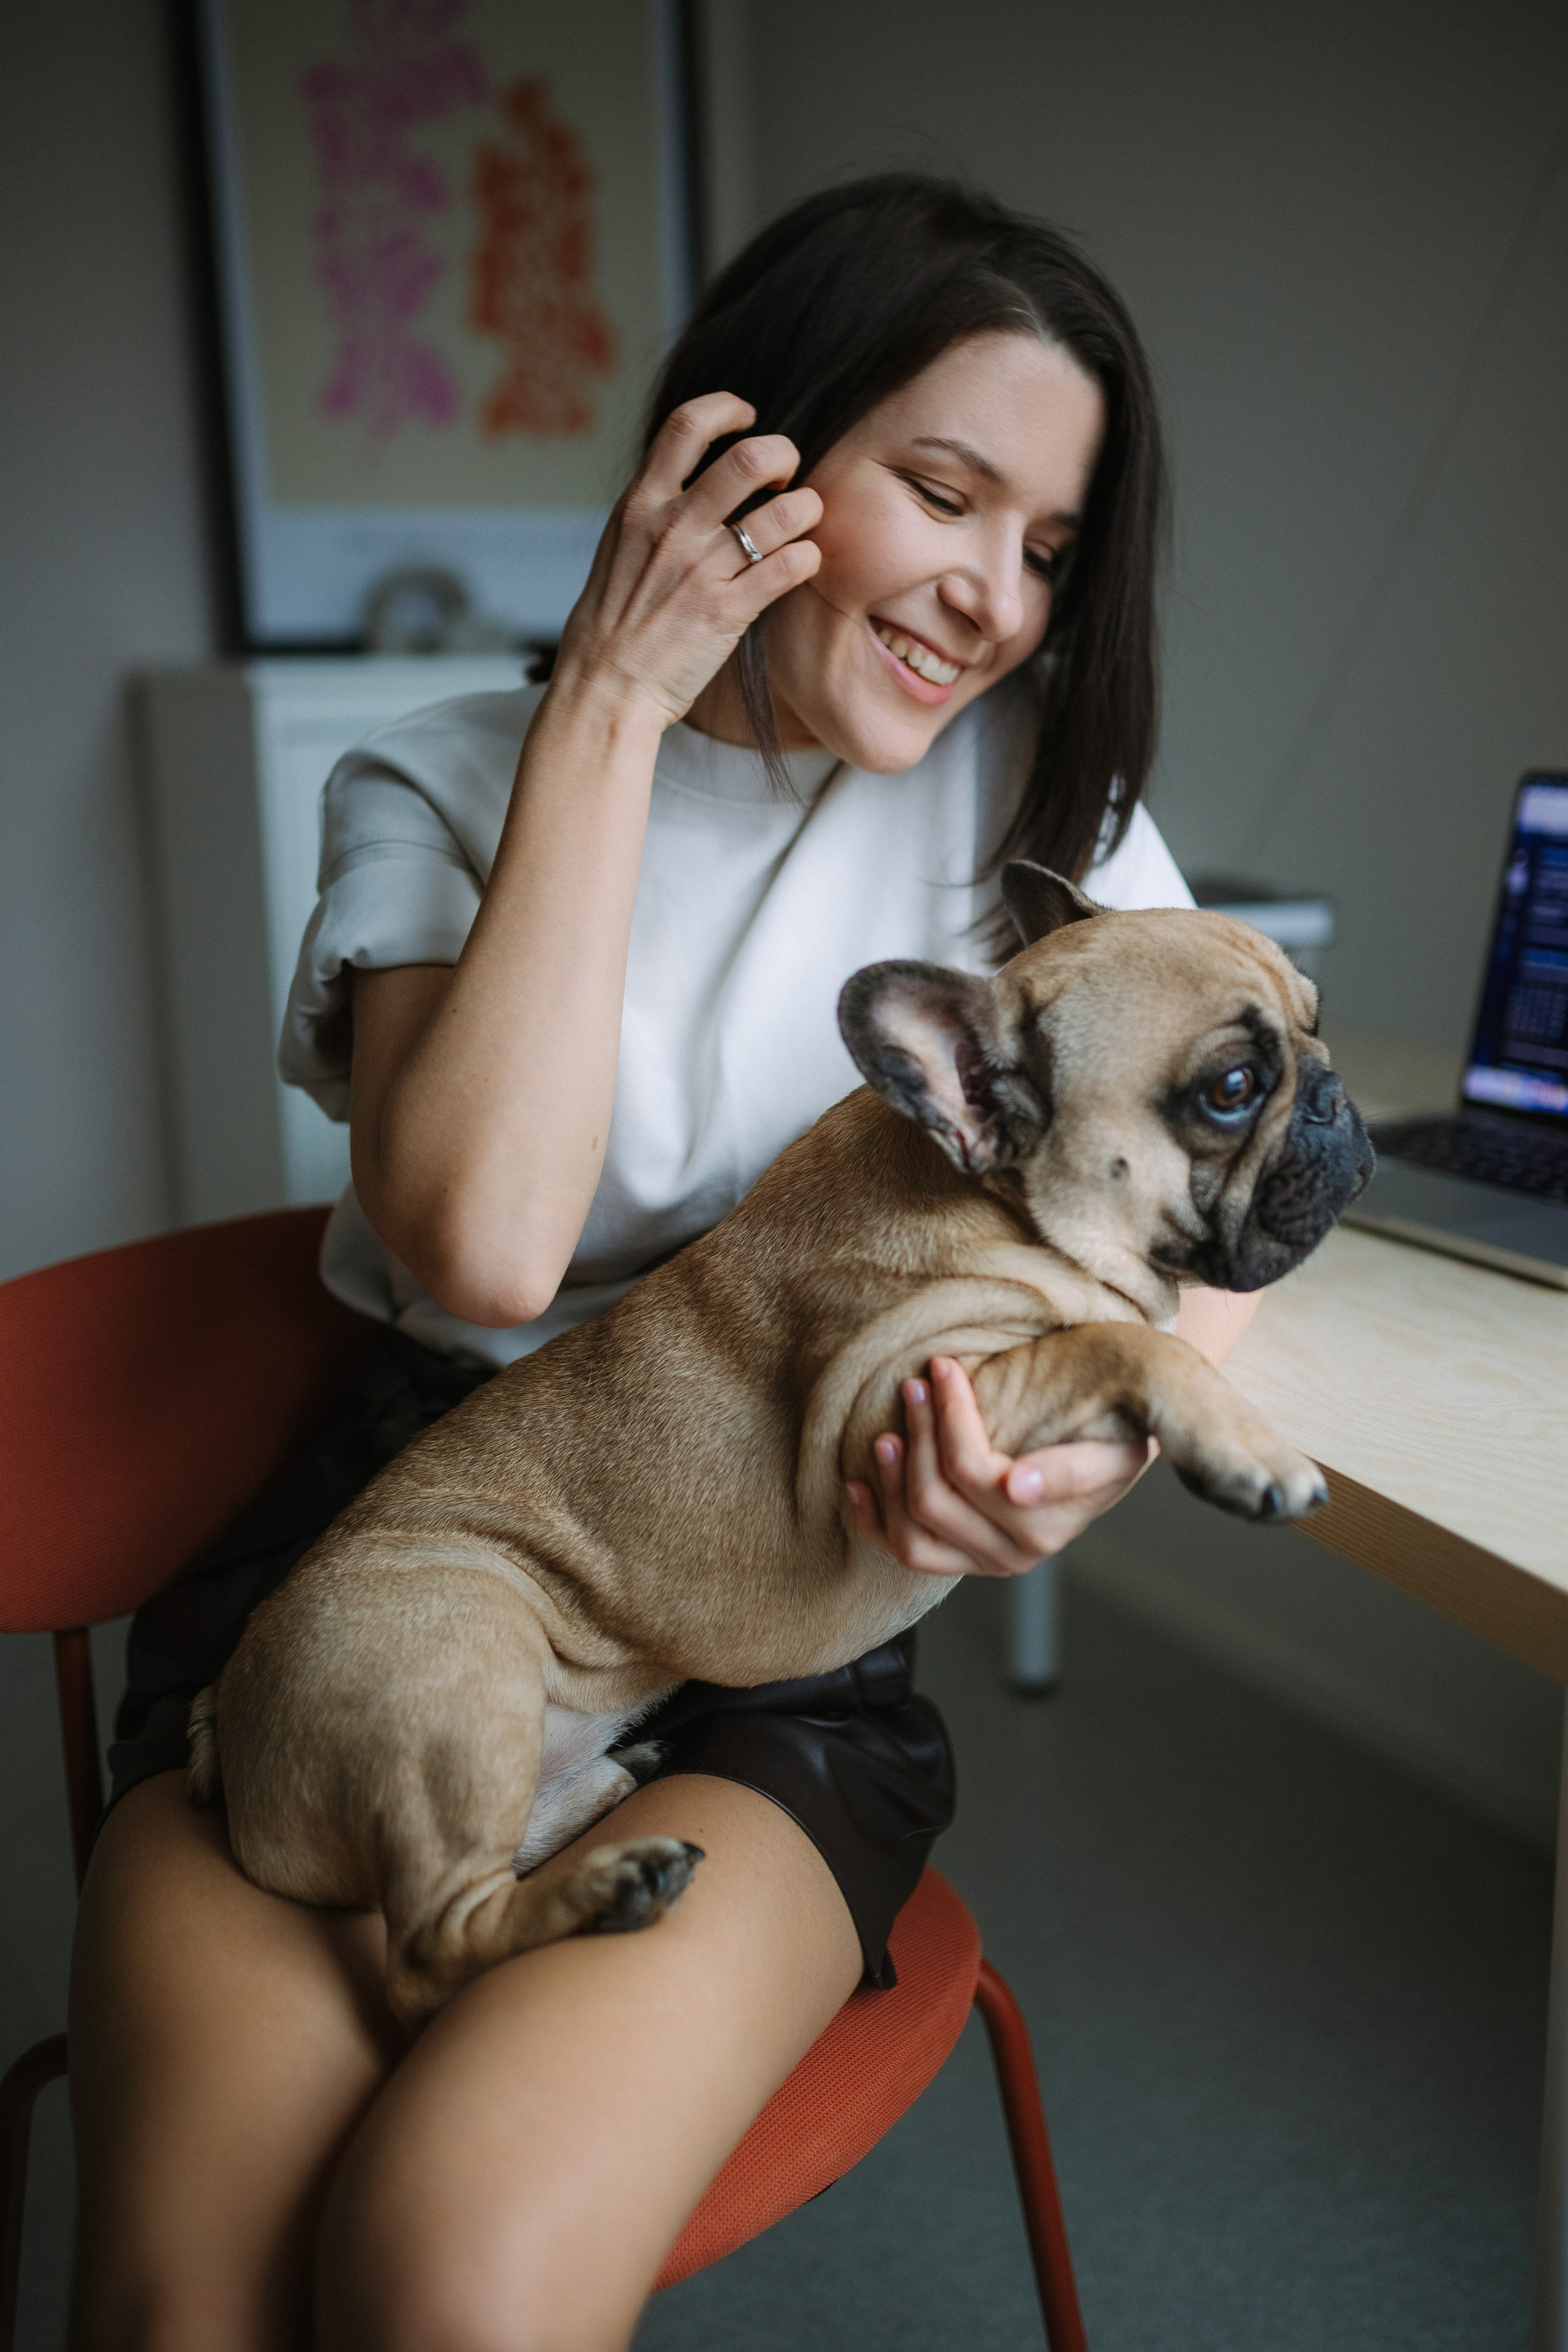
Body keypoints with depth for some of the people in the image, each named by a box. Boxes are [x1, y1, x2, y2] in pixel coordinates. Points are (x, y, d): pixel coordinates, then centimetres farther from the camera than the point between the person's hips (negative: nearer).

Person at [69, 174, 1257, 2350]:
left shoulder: (1034, 779, 6)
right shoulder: (442, 788, 1)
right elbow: (486, 1243, -17)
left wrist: (1115, 1441, -18)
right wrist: (606, 710, -14)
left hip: (781, 1639, 0)